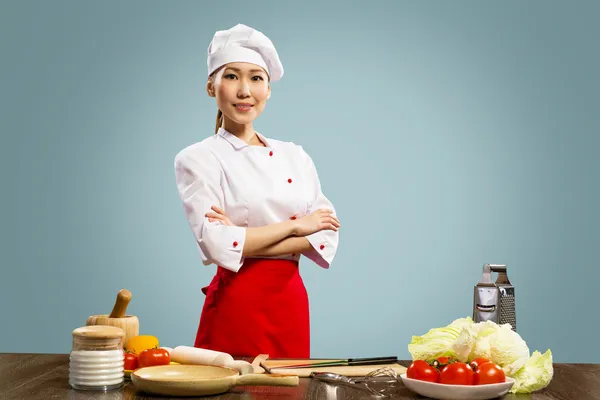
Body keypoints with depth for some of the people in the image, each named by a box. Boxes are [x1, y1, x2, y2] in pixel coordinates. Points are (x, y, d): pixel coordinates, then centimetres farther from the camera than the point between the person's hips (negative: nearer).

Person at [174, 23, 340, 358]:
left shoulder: (295, 156, 9)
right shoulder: (198, 159, -3)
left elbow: (327, 236, 0)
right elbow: (217, 245, -16)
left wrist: (248, 243, -12)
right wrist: (295, 226, -9)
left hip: (292, 304, 4)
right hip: (237, 306, -4)